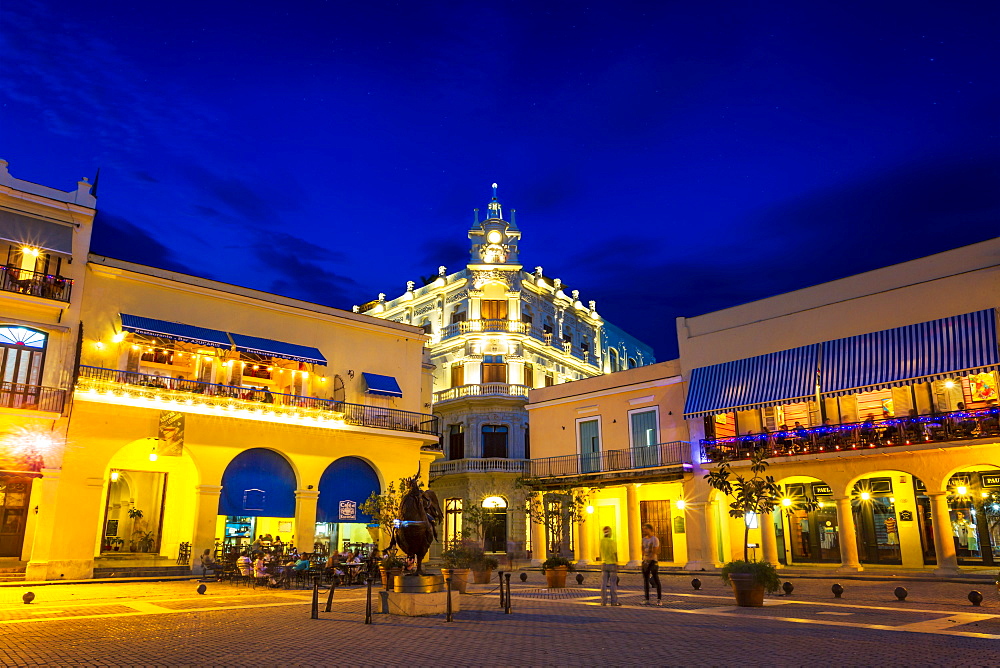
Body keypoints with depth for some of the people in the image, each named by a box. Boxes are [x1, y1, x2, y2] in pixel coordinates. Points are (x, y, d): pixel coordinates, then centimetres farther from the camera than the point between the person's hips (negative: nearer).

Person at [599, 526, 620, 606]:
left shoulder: (601, 541, -1)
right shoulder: (613, 542, -13)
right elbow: (615, 554, -14)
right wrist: (617, 564, -4)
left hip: (604, 564, 3)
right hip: (612, 564, -3)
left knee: (604, 584, 5)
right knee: (613, 584, 2)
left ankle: (603, 601, 3)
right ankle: (614, 601, 3)